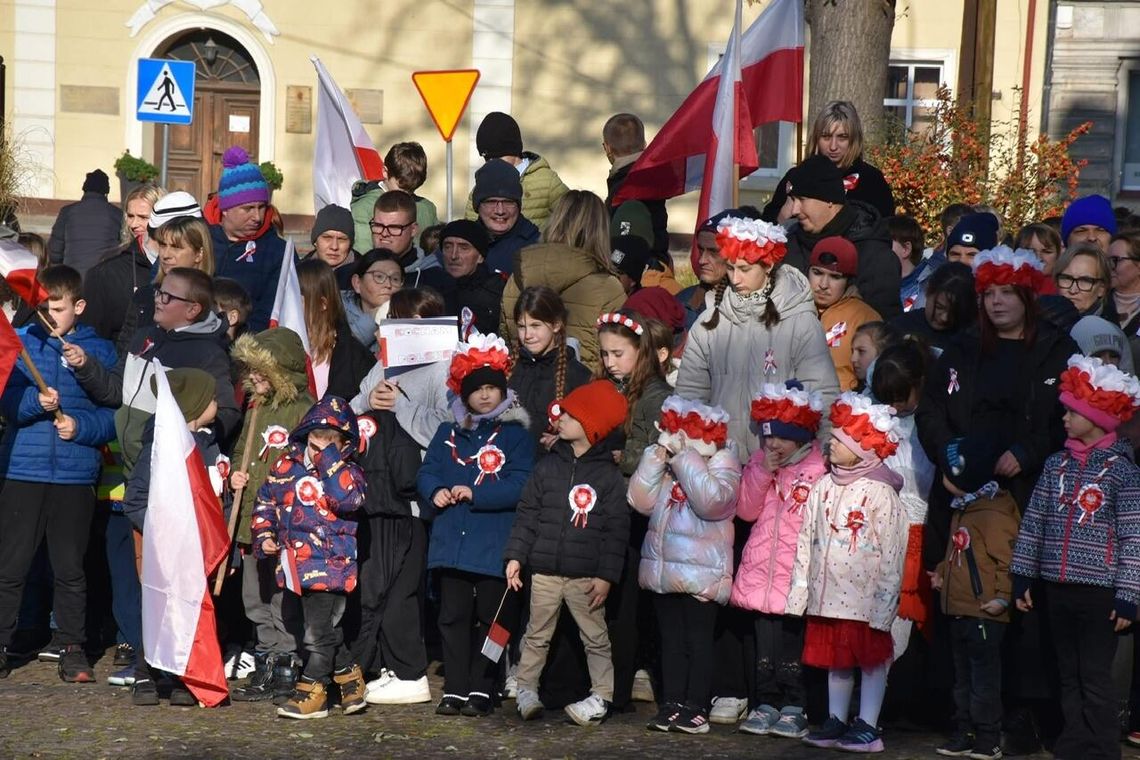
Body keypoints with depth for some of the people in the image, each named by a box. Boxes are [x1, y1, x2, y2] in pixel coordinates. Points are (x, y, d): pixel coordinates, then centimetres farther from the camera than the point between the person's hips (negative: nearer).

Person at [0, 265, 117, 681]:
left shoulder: (100, 351, 5)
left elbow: (114, 414, 3)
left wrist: (80, 426, -14)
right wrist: (37, 402, -20)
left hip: (76, 475, 0)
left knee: (70, 566, 5)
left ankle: (72, 647, 15)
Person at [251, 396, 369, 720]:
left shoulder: (348, 471, -2)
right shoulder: (288, 465, 9)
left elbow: (348, 499, -24)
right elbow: (265, 500, 19)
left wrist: (329, 459, -20)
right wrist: (264, 534, 5)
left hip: (330, 563, -5)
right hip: (298, 563, 5)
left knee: (318, 630, -5)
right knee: (327, 629, 15)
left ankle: (312, 690, 5)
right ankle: (348, 676, 31)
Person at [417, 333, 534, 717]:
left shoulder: (515, 435, 1)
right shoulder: (448, 434, 15)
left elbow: (519, 484, -10)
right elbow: (427, 472, 10)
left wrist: (474, 494, -18)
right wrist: (435, 491, -12)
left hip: (495, 545, -4)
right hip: (452, 540, 4)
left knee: (491, 618, 2)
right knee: (453, 616, 5)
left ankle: (481, 689, 8)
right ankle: (454, 689, 9)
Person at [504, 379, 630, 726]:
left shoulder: (608, 475, -4)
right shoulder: (548, 466, 5)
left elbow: (616, 528, -5)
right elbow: (527, 513, 7)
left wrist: (606, 575, -11)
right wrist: (515, 555, -1)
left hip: (586, 575, -3)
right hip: (545, 570, 3)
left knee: (595, 637, 5)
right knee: (537, 635, 11)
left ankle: (601, 697, 12)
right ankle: (526, 689, 21)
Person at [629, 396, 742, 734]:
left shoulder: (722, 464, -6)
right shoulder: (664, 465, 11)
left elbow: (712, 501, -25)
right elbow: (641, 500, -2)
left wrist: (686, 460, -20)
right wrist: (657, 457, -7)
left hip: (701, 573, -6)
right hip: (664, 567, 6)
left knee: (698, 640, -2)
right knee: (671, 639, 9)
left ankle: (696, 707, 1)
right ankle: (672, 703, 13)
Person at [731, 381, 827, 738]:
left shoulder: (818, 469, -8)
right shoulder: (759, 461, 10)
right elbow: (746, 510, 4)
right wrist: (762, 473, -6)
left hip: (797, 574, -5)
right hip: (761, 571, 5)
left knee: (793, 642, 1)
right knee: (765, 641, 8)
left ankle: (794, 707, 8)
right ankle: (767, 702, 14)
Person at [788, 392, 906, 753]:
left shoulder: (880, 493, -11)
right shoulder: (823, 487, 7)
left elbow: (890, 552, -11)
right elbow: (806, 540, 11)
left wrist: (885, 601, -13)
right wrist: (800, 587, 9)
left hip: (864, 595, -6)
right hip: (827, 594, 6)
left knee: (871, 658, 3)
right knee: (834, 659, 14)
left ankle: (867, 726, 10)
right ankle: (836, 721, 24)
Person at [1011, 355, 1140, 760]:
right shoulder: (1057, 464, 8)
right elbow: (1034, 521, 12)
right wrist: (1023, 576, 10)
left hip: (1098, 590, -5)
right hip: (1056, 586, 5)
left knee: (1095, 679, -3)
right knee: (1069, 676, 12)